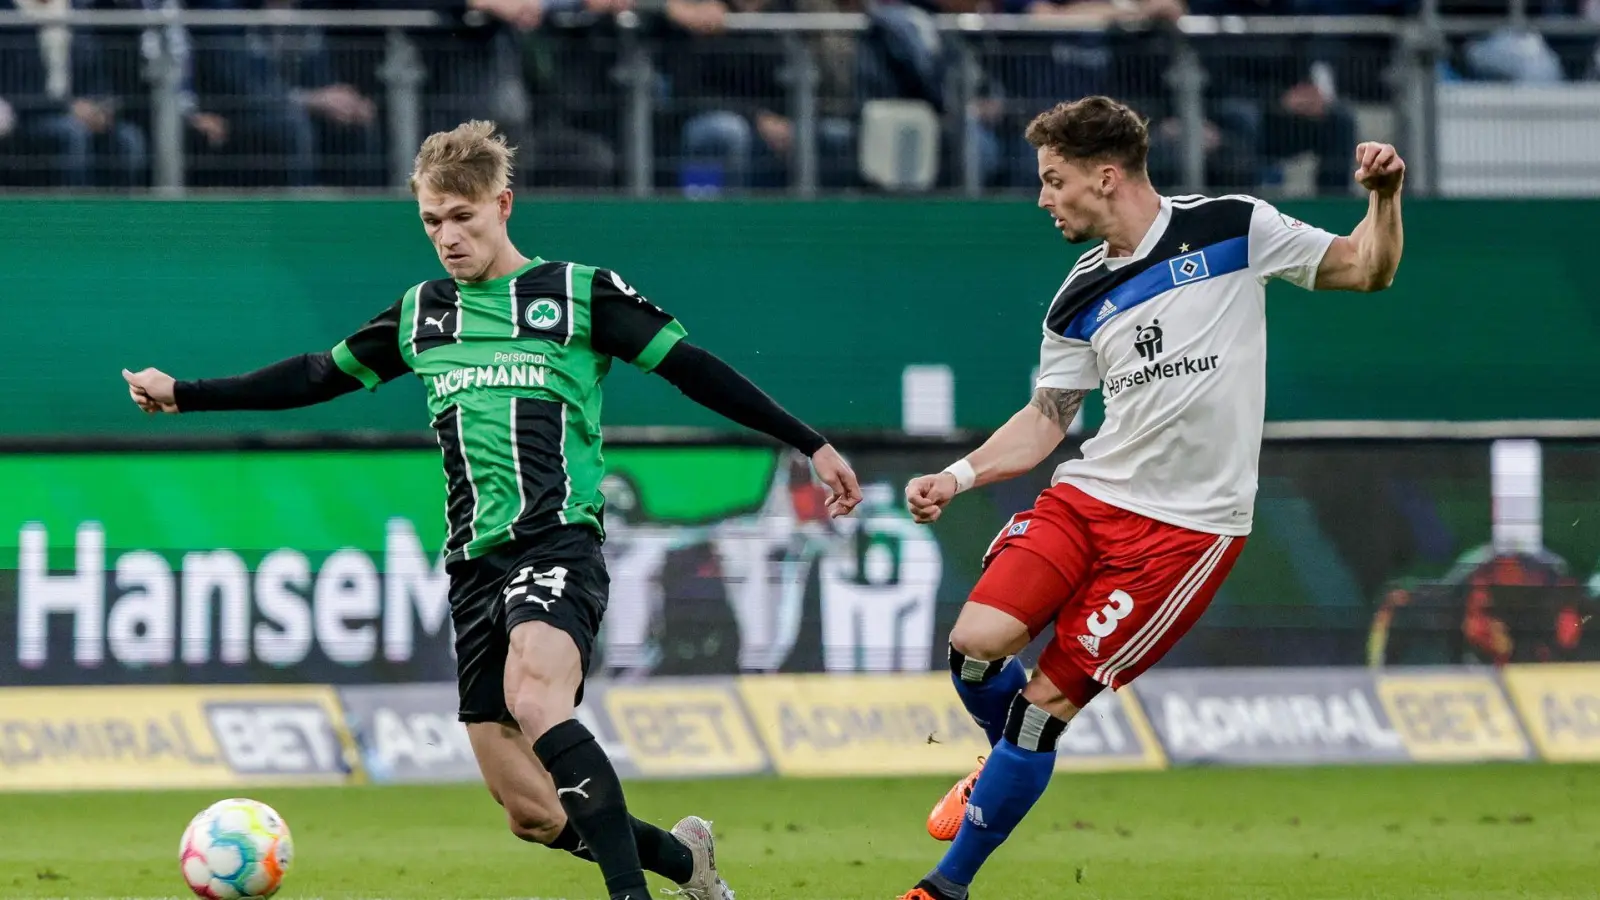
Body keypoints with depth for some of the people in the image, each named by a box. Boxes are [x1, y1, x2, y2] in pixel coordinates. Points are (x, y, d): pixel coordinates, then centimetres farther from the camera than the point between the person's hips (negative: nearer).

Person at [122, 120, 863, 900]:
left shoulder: (579, 293, 4)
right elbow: (319, 376, 25)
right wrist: (183, 395, 21)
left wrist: (810, 443, 1)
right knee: (533, 814, -2)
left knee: (534, 696, -36)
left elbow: (690, 367, 4)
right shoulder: (421, 314, 17)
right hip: (475, 564, 5)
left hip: (558, 543, -5)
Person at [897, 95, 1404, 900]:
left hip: (1187, 525, -4)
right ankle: (1010, 768, 20)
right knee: (975, 642, -15)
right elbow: (1044, 420, 15)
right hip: (1088, 497, 4)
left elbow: (1364, 270, 5)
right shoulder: (1079, 300, 8)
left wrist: (1384, 198, -14)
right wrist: (958, 476, 2)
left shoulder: (1231, 228, -3)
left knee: (1049, 698, -8)